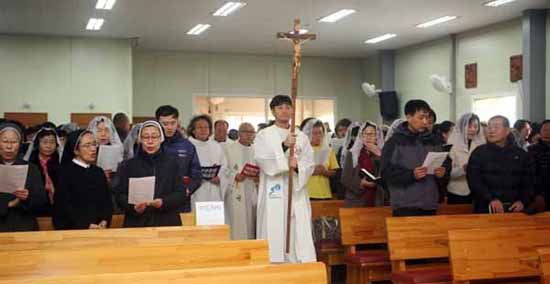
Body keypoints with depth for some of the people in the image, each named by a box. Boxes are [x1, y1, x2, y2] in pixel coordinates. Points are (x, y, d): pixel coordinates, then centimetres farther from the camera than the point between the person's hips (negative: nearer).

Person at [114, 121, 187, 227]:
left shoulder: (172, 163, 8)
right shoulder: (128, 165, 9)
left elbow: (181, 194, 2)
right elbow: (120, 195, 3)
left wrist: (163, 202, -16)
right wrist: (133, 208, -16)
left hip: (168, 223, 0)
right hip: (136, 224, 0)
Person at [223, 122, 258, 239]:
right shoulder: (229, 149, 2)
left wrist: (258, 177, -7)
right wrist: (235, 176, -18)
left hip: (253, 194, 4)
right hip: (236, 194, -3)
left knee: (251, 224, 4)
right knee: (238, 224, -6)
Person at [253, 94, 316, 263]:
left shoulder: (301, 136, 14)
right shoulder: (264, 135, 5)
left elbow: (309, 164, 6)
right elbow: (261, 159, -11)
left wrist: (297, 166, -15)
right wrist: (284, 146, -22)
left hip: (297, 191, 3)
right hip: (274, 193, -2)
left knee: (300, 235, -2)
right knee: (274, 235, -6)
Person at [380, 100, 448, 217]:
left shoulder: (433, 141, 13)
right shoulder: (395, 142, -3)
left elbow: (444, 164, 21)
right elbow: (386, 172, -9)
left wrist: (442, 172, -3)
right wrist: (411, 175, -22)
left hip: (430, 204, 5)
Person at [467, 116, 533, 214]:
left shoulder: (521, 154, 9)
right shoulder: (479, 153, 2)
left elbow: (528, 182, 7)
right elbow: (473, 180, -8)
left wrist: (523, 201, -10)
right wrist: (491, 199, -20)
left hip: (514, 208, 2)